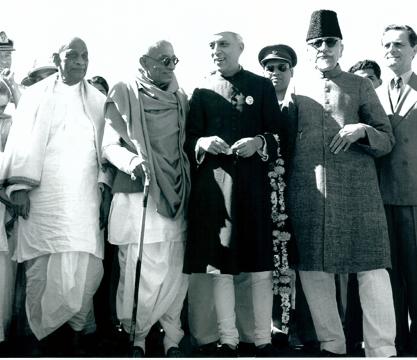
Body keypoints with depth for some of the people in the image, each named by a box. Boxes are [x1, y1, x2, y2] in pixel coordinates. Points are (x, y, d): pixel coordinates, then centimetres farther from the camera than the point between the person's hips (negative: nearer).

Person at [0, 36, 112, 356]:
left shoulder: (99, 101, 13)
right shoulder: (35, 94, 10)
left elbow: (107, 148, 8)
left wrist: (106, 188, -3)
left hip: (84, 196, 1)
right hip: (42, 194, -1)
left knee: (84, 266, -7)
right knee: (41, 267, -3)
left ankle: (78, 329, 9)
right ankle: (39, 332, 11)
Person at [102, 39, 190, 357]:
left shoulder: (180, 98, 15)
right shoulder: (124, 94, 3)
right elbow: (109, 145, 0)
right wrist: (132, 161, -20)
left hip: (175, 196, 4)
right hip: (137, 193, -3)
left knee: (175, 271, 2)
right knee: (139, 272, -4)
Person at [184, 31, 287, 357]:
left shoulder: (262, 86, 10)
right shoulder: (202, 91, 13)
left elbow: (278, 134, 6)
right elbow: (190, 138, 8)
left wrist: (259, 143, -13)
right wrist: (203, 143, -12)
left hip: (253, 185, 0)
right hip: (213, 185, 1)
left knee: (261, 266, 1)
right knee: (220, 265, 2)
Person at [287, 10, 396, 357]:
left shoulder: (361, 86, 9)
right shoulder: (296, 89, 13)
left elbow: (387, 140, 8)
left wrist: (362, 130, -13)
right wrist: (285, 190, 5)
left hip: (357, 192, -2)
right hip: (306, 194, 2)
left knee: (372, 268, -5)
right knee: (313, 269, 5)